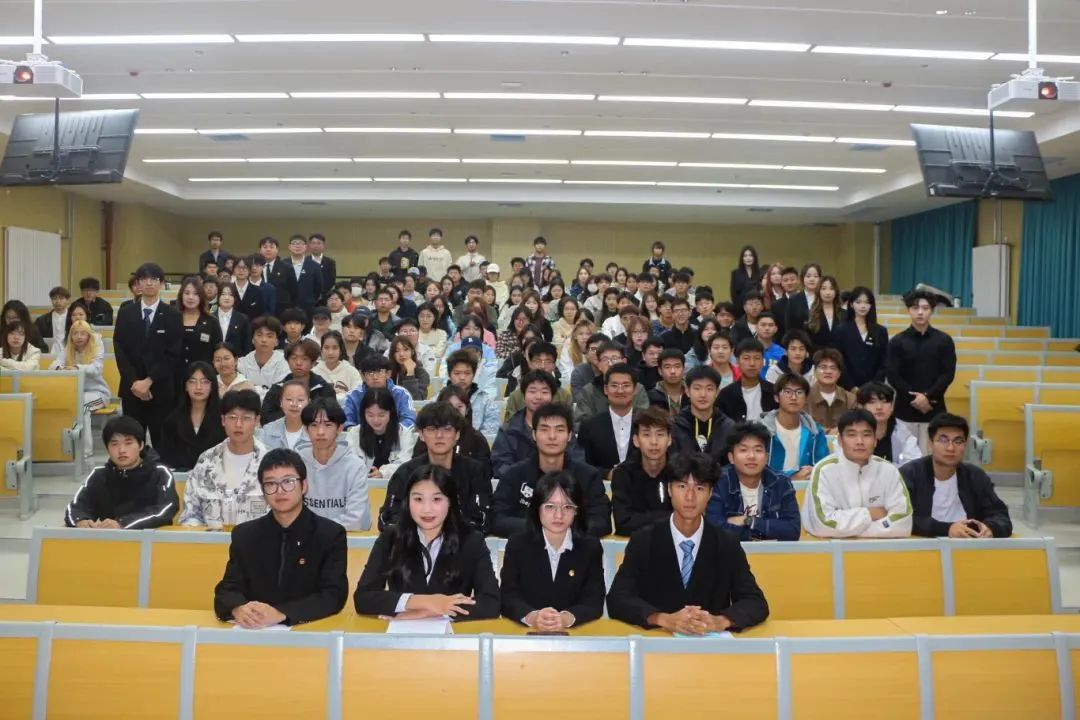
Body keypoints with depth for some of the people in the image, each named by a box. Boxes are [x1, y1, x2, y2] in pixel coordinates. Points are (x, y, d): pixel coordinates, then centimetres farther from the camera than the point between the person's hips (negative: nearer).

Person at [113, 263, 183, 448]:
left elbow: (173, 355, -6)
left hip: (161, 389, -2)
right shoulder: (125, 313, 7)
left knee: (162, 443, 0)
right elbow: (120, 351, 2)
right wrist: (133, 382, -10)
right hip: (131, 388, 2)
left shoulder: (172, 316, 0)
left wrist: (149, 381, -14)